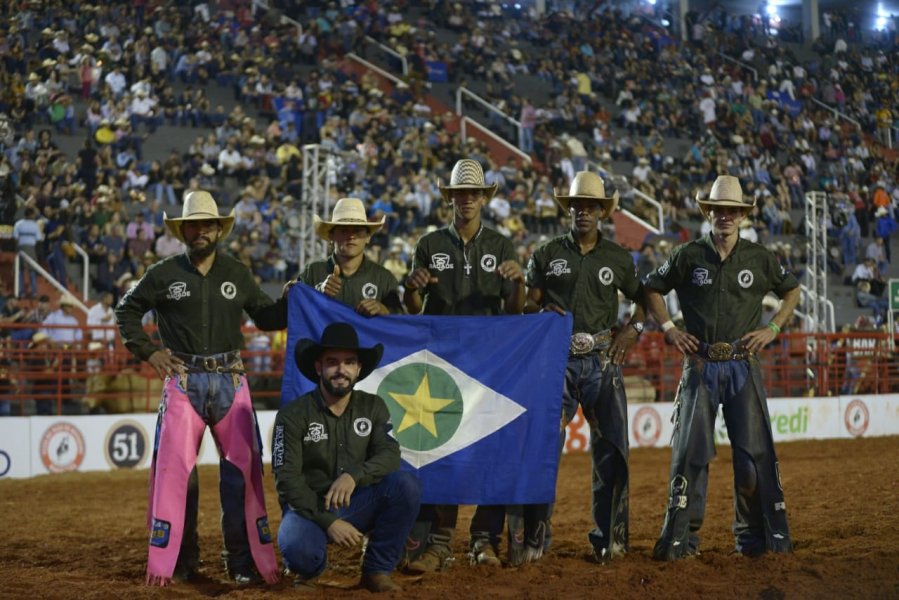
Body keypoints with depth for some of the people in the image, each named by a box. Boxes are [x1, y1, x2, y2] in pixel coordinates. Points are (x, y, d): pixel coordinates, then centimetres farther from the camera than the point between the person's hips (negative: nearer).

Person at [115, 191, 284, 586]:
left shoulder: (238, 274, 9)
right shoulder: (164, 274, 4)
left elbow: (266, 318, 15)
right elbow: (126, 311, 13)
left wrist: (291, 301, -4)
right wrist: (147, 351, 2)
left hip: (230, 379, 2)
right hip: (182, 379, -1)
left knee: (242, 467, -2)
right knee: (174, 467, -5)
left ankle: (245, 561, 6)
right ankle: (178, 561, 6)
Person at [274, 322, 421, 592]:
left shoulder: (373, 407, 2)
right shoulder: (293, 415, -8)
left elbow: (390, 455, -11)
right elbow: (287, 479, -13)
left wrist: (354, 475, -32)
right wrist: (328, 522, -22)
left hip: (356, 506, 3)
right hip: (310, 508, -3)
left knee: (406, 484, -24)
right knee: (297, 548, -37)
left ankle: (377, 570, -8)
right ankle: (310, 568, 5)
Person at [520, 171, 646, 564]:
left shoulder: (618, 258, 9)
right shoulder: (547, 254, 7)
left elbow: (643, 297, 19)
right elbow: (527, 303, 7)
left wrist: (633, 329, 3)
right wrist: (542, 312, -15)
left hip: (602, 360, 1)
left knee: (611, 449, 0)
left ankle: (609, 538, 11)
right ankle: (533, 538, -1)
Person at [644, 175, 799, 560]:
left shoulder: (759, 258, 5)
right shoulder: (689, 256, 2)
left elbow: (792, 290, 18)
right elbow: (652, 289, 13)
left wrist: (772, 329, 5)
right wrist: (668, 329, 1)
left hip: (742, 366, 1)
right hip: (700, 365, -1)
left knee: (754, 452, 0)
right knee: (690, 450, -2)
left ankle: (756, 534, 9)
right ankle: (680, 536, 3)